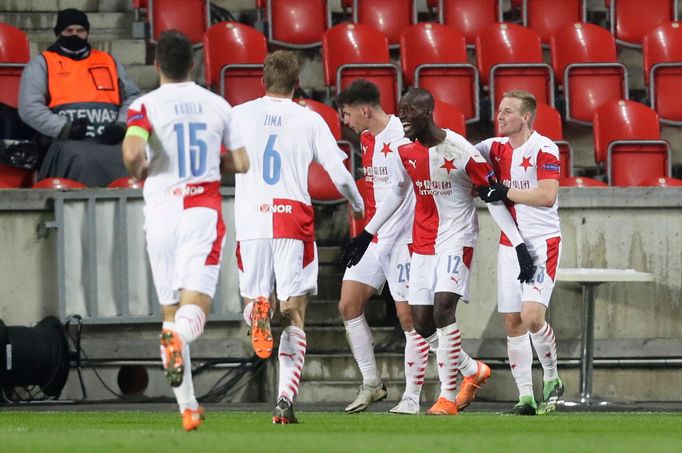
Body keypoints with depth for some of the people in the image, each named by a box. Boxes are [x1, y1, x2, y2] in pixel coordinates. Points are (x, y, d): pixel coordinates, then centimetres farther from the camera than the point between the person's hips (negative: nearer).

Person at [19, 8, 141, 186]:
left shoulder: (109, 62, 27)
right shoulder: (41, 64, 17)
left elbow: (133, 97, 23)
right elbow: (30, 108, 4)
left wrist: (122, 125, 1)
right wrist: (65, 129, -9)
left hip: (110, 142, 3)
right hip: (68, 143, -3)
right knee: (83, 162, -36)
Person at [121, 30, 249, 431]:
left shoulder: (146, 106, -3)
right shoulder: (218, 105, 5)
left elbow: (133, 151, -20)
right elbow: (240, 163, 8)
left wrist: (139, 172, 2)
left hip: (162, 210, 0)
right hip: (204, 210, 0)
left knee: (171, 310, 11)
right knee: (196, 306, -8)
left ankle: (188, 407, 11)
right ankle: (179, 337, -46)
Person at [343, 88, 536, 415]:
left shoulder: (460, 151, -16)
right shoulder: (405, 152, 1)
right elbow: (397, 192, 20)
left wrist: (519, 245, -12)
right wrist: (368, 233, 23)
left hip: (457, 237, -6)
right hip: (423, 242, 6)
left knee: (443, 307, -22)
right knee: (422, 323, 3)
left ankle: (448, 397, -17)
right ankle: (474, 370, 27)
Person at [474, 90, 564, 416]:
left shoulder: (543, 149, -11)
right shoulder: (495, 148, 8)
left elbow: (547, 195, -21)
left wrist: (505, 192, -17)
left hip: (542, 242, -7)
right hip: (510, 243, 7)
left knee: (532, 316, -18)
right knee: (512, 322, 2)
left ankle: (552, 380, 4)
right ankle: (526, 397, 8)